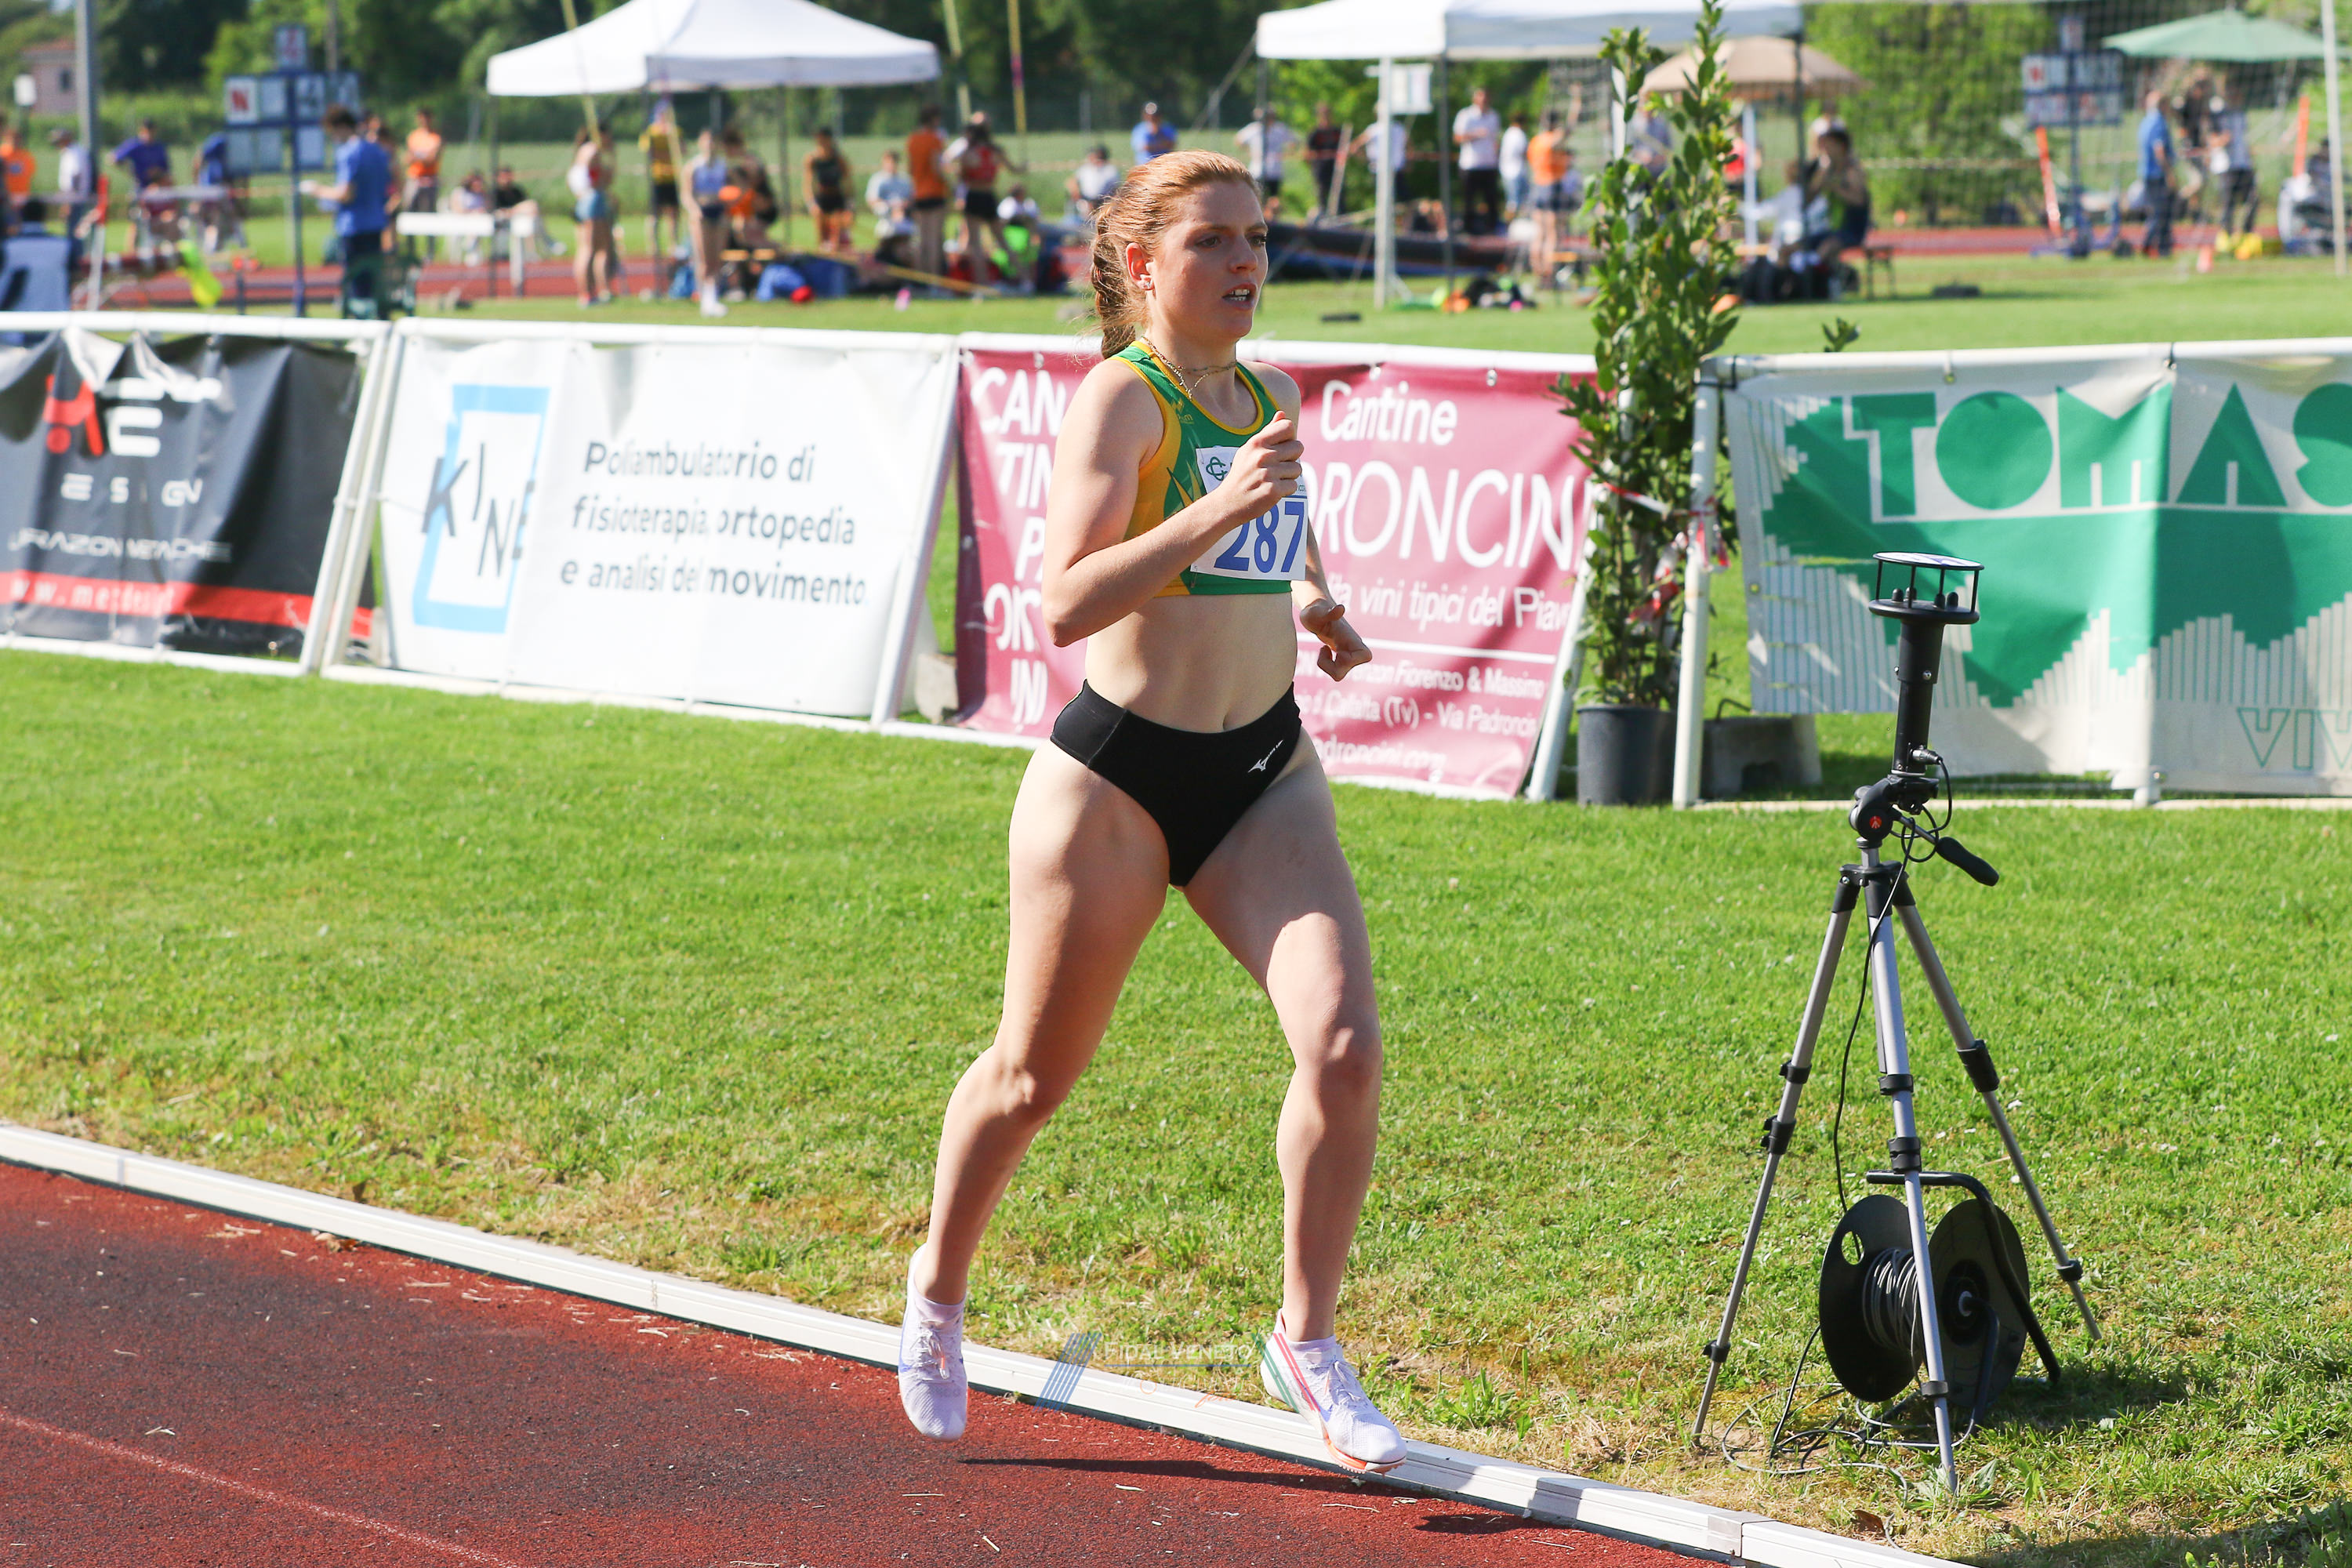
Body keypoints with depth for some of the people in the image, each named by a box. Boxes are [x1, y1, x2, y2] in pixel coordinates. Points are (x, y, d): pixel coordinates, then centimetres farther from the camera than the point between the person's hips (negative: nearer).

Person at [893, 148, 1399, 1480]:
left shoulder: (1271, 397, 8)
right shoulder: (1123, 397, -13)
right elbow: (1067, 601, -27)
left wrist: (1317, 607, 8)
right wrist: (1222, 510, -35)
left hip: (1265, 772, 5)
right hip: (1117, 773, -5)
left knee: (1344, 1044, -14)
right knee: (1035, 1075, 9)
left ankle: (1309, 1344, 2)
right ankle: (939, 1293, 37)